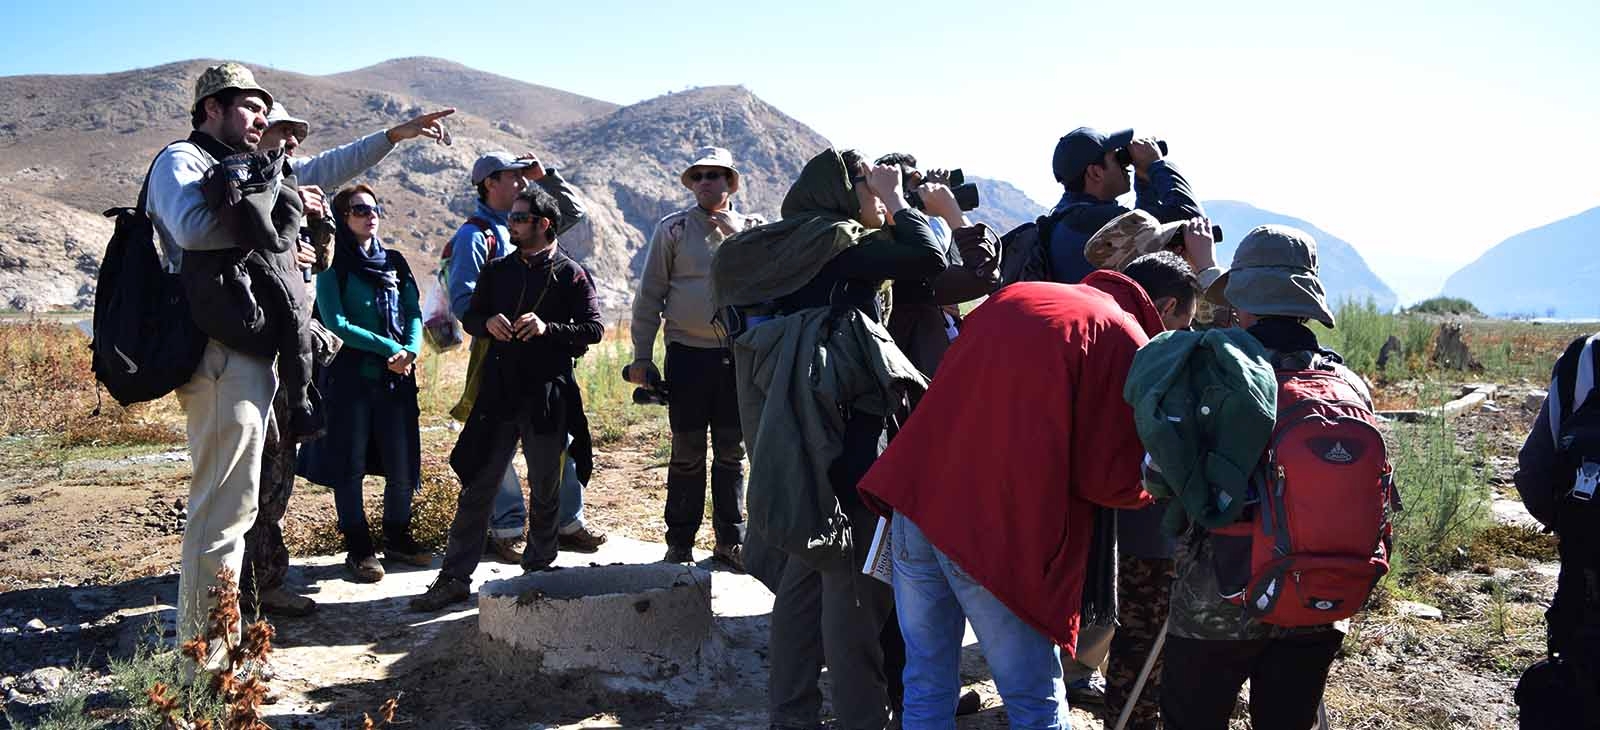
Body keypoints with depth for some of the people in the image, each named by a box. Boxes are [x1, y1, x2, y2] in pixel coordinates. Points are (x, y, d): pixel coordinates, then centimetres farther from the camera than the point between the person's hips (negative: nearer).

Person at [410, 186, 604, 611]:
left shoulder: (570, 275, 1)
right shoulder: (498, 270, 14)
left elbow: (594, 329, -4)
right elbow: (469, 317, 18)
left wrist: (548, 329, -19)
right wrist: (488, 323, -5)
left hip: (548, 397, -3)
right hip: (499, 395, 3)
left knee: (545, 489, 9)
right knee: (477, 488, 1)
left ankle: (539, 568, 25)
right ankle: (454, 579, 7)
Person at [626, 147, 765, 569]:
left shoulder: (752, 228, 9)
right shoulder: (673, 229, 4)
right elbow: (650, 295, 3)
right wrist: (641, 357, 0)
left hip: (738, 355, 2)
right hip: (688, 354, -2)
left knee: (732, 453, 8)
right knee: (687, 453, 3)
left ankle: (730, 540, 19)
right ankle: (679, 543, 14)